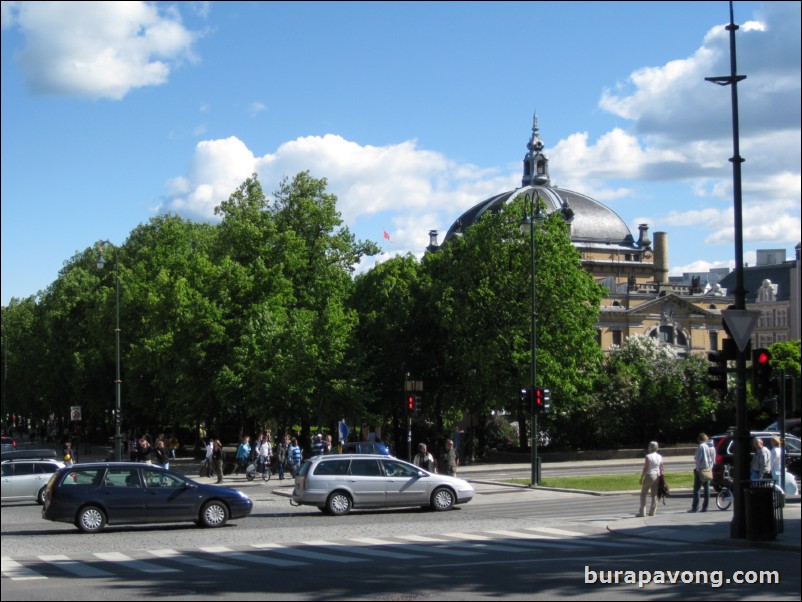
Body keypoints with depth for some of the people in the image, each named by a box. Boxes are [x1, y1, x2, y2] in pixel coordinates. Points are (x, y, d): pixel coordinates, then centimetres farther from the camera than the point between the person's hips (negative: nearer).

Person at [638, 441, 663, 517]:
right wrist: (661, 479, 13)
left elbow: (645, 469, -13)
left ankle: (642, 512, -3)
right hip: (657, 476, 5)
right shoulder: (660, 457, 4)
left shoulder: (648, 457, -12)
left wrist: (641, 478, -6)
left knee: (643, 494, 3)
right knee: (654, 495, 10)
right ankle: (652, 512, 11)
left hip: (649, 476, -5)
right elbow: (661, 469, 6)